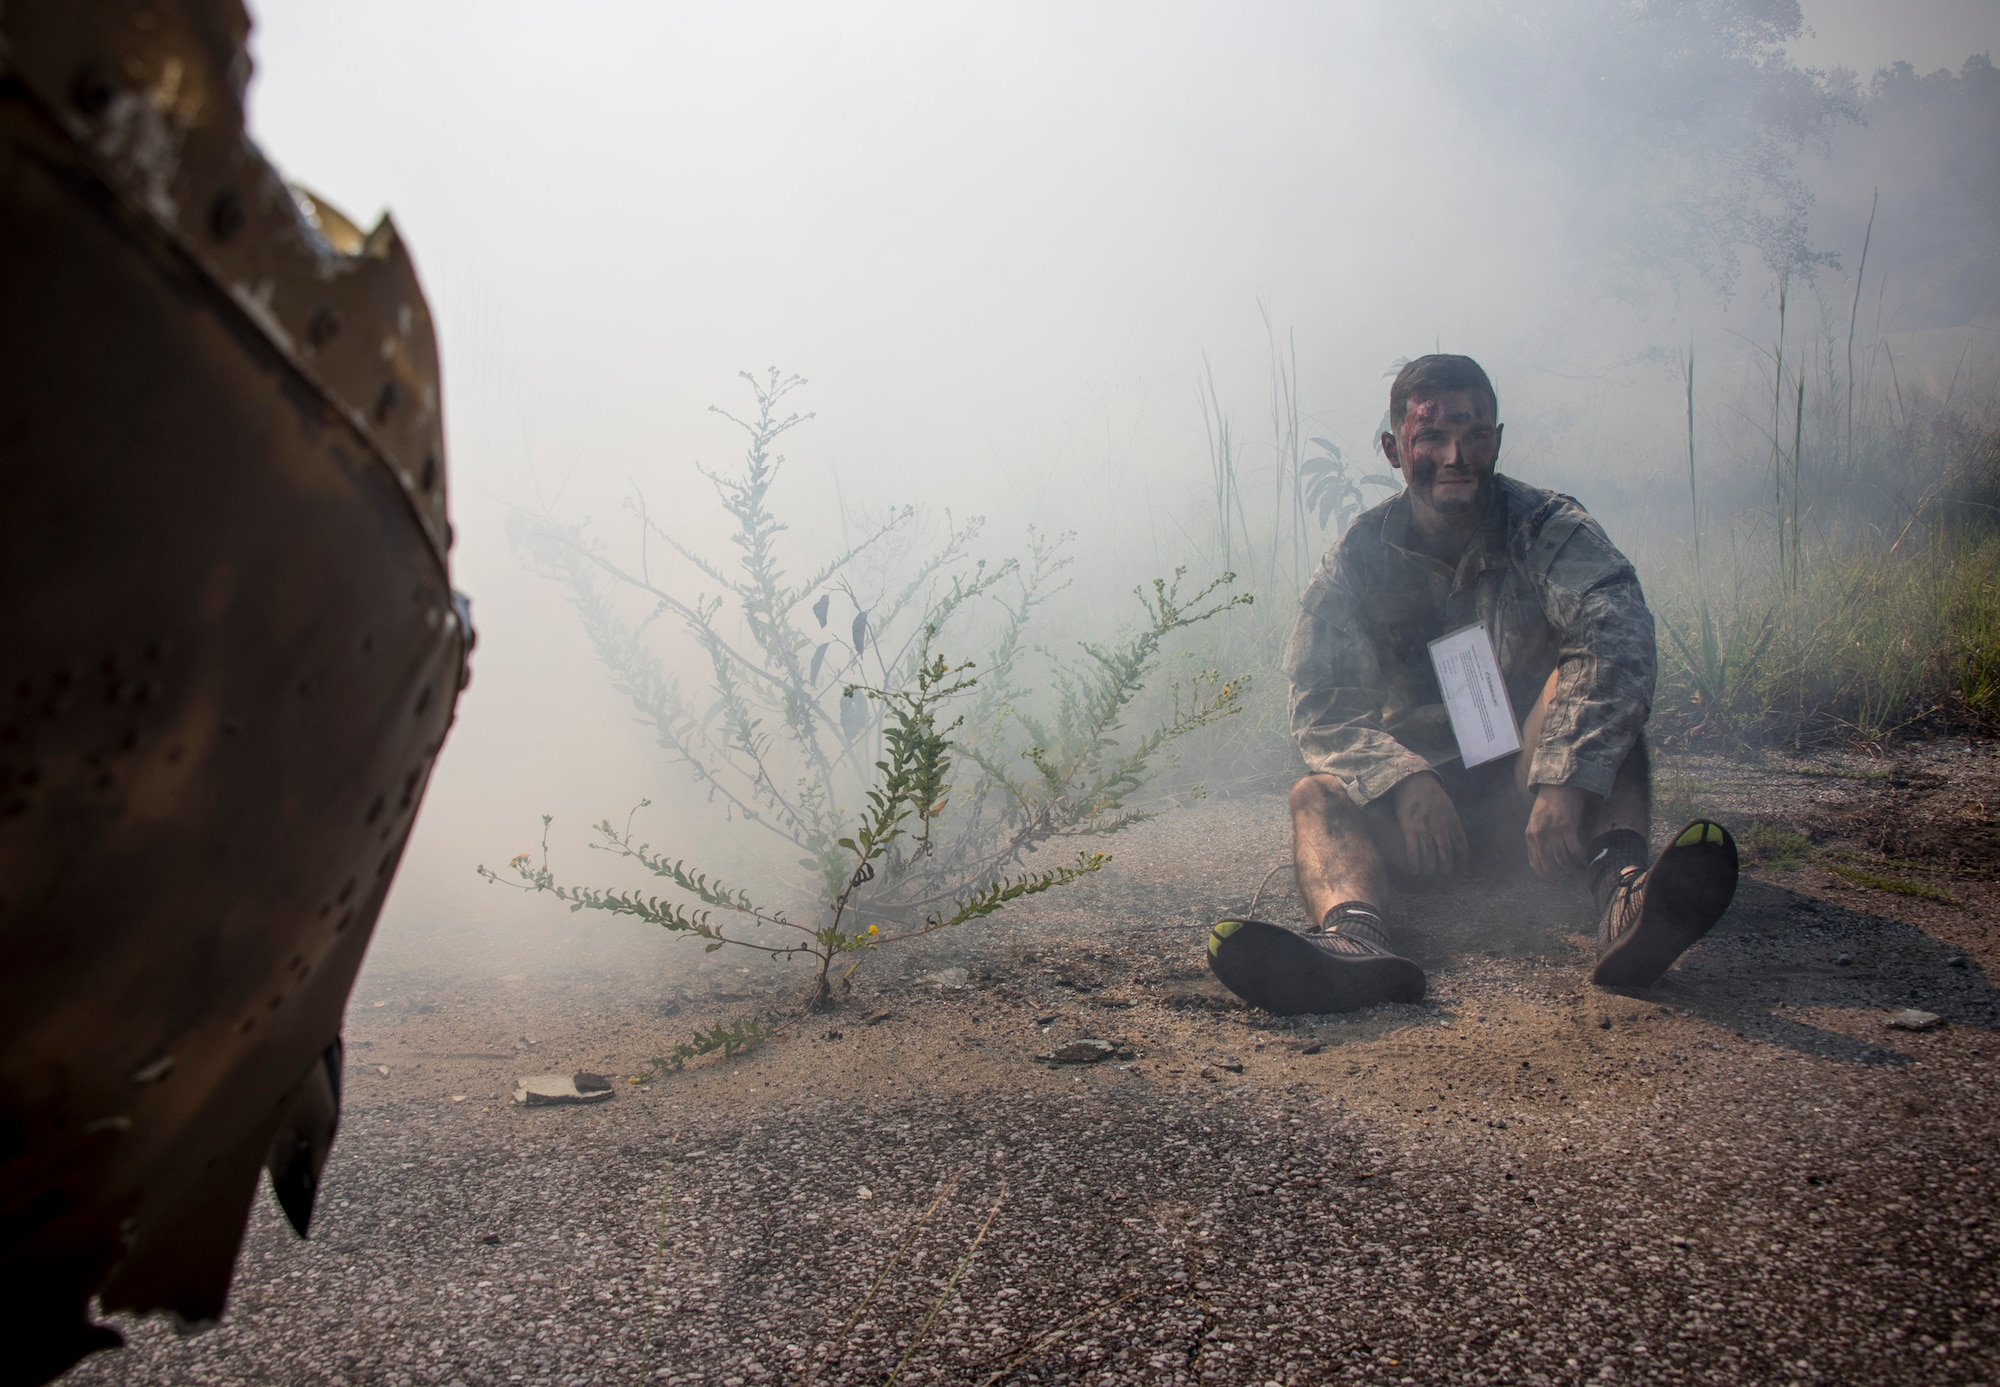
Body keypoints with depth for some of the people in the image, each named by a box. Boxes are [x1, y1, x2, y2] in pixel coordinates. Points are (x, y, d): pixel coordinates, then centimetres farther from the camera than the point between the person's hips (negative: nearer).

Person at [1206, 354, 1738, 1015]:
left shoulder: (1548, 528, -5)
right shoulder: (1358, 557, 1)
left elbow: (1617, 637, -25)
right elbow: (1320, 705, -9)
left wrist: (1565, 781, -41)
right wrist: (1406, 781, -30)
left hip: (1527, 797, -1)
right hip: (1413, 803, 2)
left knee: (1582, 682, -27)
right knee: (1317, 794, -26)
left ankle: (1623, 889, -52)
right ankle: (1356, 937, -58)